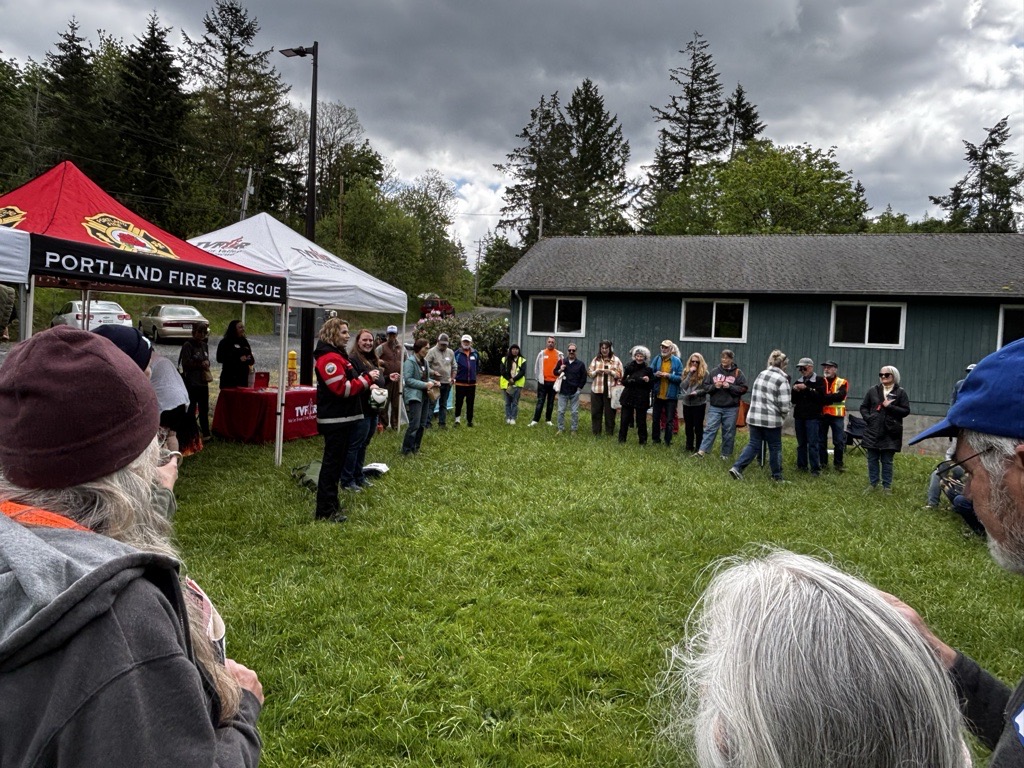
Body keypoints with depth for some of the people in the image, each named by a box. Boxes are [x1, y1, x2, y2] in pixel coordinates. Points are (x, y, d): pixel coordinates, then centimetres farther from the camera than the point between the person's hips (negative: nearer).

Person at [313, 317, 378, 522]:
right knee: (332, 463, -6)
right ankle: (325, 510, 0)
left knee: (337, 461, 16)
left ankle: (330, 503, 26)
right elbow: (342, 389, -22)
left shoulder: (338, 354, 18)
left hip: (343, 418, 11)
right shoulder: (329, 357, -16)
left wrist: (366, 379, 6)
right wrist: (367, 379, -17)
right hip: (334, 420, -11)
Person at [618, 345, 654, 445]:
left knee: (641, 420, 6)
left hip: (641, 398, -1)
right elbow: (623, 381, 0)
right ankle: (621, 439, 16)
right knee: (625, 419, 4)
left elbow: (652, 384, 2)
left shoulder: (648, 369, -1)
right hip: (628, 397, 1)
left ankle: (643, 441, 17)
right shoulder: (629, 367, 0)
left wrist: (648, 381, -20)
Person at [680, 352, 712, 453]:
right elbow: (682, 386, -7)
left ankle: (699, 448, 11)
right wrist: (690, 374, -11)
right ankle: (689, 447, 22)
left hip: (699, 404, -4)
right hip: (687, 403, 4)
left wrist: (697, 392, -20)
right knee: (688, 427, 12)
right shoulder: (686, 372, 5)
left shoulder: (705, 374, -6)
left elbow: (707, 388, -7)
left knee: (698, 426, 3)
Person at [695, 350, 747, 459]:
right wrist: (714, 386, -11)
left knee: (729, 432, 6)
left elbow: (743, 389, -4)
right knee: (710, 428, -6)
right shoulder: (714, 371, 6)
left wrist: (730, 387, -15)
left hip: (731, 408, -1)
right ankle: (701, 451, -12)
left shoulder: (737, 373, 0)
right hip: (715, 407, 1)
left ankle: (726, 454, 18)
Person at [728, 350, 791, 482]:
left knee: (753, 445, 12)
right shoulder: (782, 379, -13)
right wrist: (783, 415, 6)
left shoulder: (761, 374, 8)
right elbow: (784, 405, -14)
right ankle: (777, 476, 21)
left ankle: (737, 468, -3)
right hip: (772, 420, -6)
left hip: (754, 416, 6)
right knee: (775, 447, 10)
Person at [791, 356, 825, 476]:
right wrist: (794, 390, -5)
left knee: (813, 444, -7)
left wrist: (806, 388, -18)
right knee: (801, 443, 10)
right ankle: (802, 466, 17)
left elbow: (821, 396, -14)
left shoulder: (819, 381, 0)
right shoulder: (798, 381, 15)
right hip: (799, 416, 5)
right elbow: (793, 400, 15)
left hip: (813, 417, -5)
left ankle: (815, 469, -6)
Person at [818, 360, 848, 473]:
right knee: (821, 440, 7)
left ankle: (838, 464, 12)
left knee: (839, 441, 1)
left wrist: (823, 398, -19)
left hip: (837, 415, -2)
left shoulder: (842, 382, 0)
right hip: (822, 415, 2)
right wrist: (831, 397, -21)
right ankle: (822, 463, 17)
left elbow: (840, 396, -17)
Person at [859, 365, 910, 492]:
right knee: (872, 459, 7)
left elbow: (906, 411, -4)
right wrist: (868, 418, -6)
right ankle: (872, 483, 18)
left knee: (887, 461, 4)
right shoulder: (873, 390, 7)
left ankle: (887, 486, 12)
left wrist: (889, 406, -14)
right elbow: (863, 407, 12)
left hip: (890, 432, -2)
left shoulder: (900, 392, 1)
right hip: (873, 431, 2)